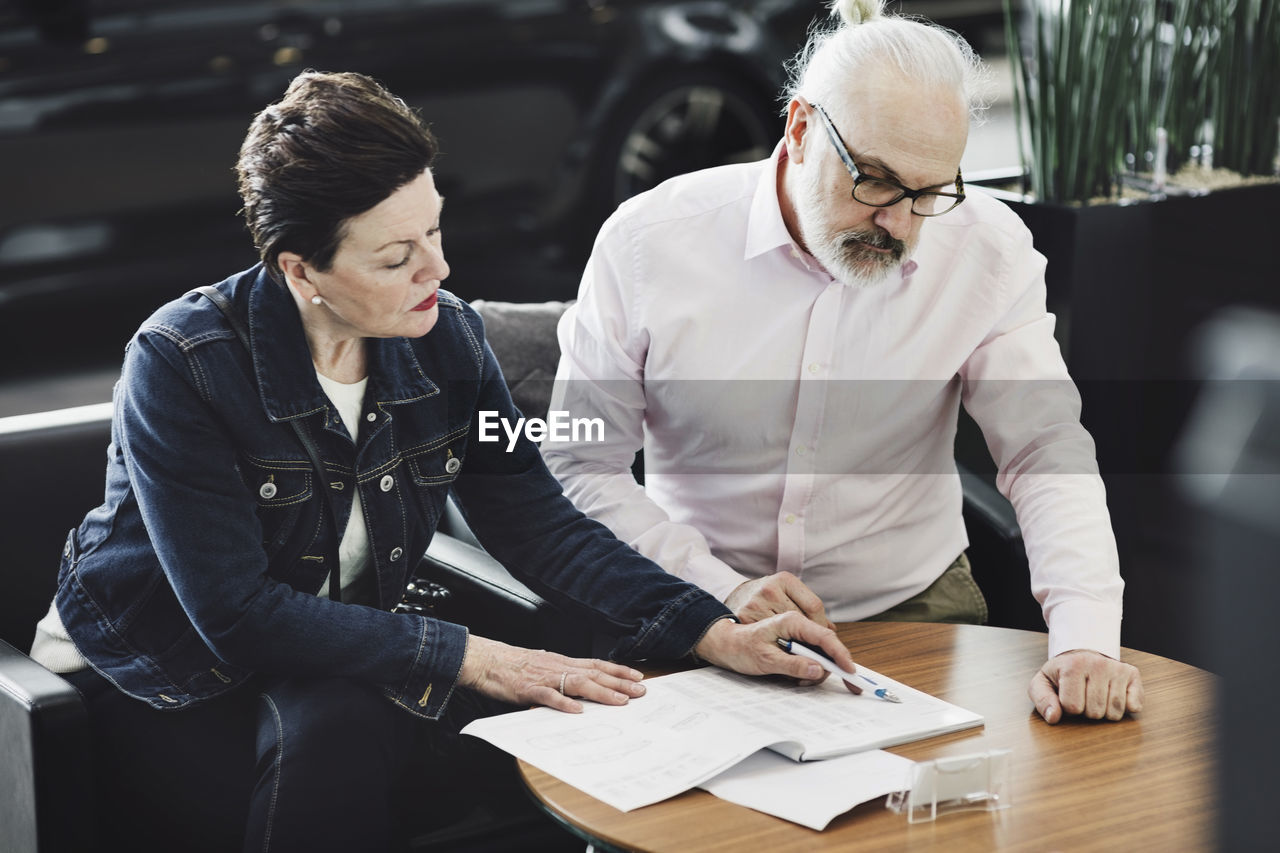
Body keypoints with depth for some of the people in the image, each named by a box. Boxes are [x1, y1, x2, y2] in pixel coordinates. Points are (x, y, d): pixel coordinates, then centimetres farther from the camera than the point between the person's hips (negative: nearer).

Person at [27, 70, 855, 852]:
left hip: (337, 662, 5)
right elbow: (237, 613, -26)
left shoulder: (447, 339, -6)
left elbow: (539, 524, -5)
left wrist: (718, 635, -19)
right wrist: (472, 659, -29)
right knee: (341, 730, -34)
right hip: (153, 690, -5)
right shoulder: (182, 365, -23)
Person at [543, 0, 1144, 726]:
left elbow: (1048, 456, -9)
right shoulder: (650, 241, -9)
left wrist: (1086, 642, -25)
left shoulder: (987, 249, -6)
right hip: (700, 628, 0)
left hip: (909, 610, 1)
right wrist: (721, 591, -17)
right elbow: (579, 463, -5)